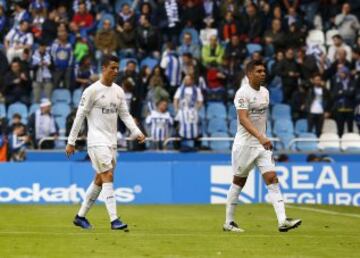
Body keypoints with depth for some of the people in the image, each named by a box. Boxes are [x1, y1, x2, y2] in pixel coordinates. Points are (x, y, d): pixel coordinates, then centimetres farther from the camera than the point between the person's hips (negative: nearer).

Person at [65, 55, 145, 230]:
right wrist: (71, 142, -7)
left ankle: (80, 216, 20)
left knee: (100, 180, 9)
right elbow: (80, 116, -7)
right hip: (97, 141, -7)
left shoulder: (118, 91, 11)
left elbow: (125, 115, 14)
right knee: (108, 177, -15)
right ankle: (114, 220, -18)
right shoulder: (92, 90, -9)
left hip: (111, 142, 7)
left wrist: (136, 132, -1)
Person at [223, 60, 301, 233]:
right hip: (244, 144, -6)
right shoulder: (243, 93, -15)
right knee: (239, 182, 4)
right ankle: (229, 222, 17)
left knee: (272, 179, -7)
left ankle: (282, 221, -16)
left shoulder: (265, 92, 10)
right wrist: (260, 137, -39)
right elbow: (243, 119, -27)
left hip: (262, 144, 6)